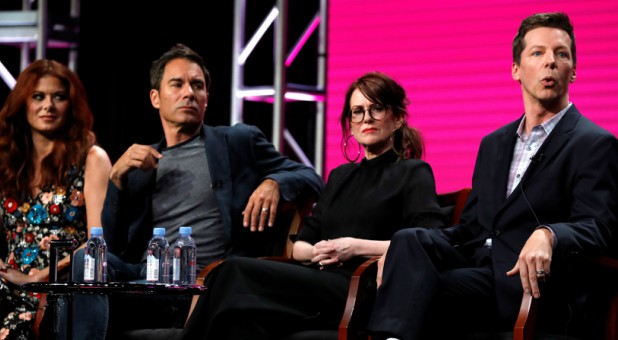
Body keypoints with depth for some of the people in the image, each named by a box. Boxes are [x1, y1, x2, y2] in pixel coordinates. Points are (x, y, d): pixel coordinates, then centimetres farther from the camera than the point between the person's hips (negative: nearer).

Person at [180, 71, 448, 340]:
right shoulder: (340, 177, 30)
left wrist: (356, 247, -11)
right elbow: (298, 246, 27)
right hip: (318, 284, 6)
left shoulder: (413, 173, 9)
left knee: (236, 273, -25)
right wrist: (315, 252, 2)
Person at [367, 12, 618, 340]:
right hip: (478, 264, 6)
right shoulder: (494, 144, 24)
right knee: (411, 240, -25)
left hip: (529, 285, -6)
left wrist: (547, 235, -35)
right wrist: (402, 249, 3)